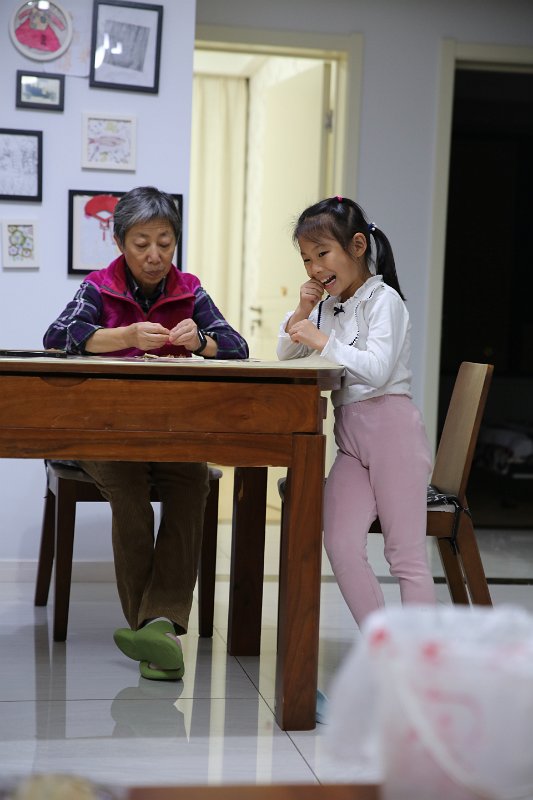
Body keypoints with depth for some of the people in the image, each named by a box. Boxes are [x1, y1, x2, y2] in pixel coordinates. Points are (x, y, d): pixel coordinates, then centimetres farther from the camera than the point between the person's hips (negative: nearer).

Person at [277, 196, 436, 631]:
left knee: (406, 552, -6)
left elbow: (376, 370, -19)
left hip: (391, 428, -7)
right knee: (340, 545, -8)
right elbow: (287, 354, 19)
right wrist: (303, 310, 5)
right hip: (350, 438, 7)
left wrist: (324, 341, -18)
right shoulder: (329, 304, 18)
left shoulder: (383, 299, -6)